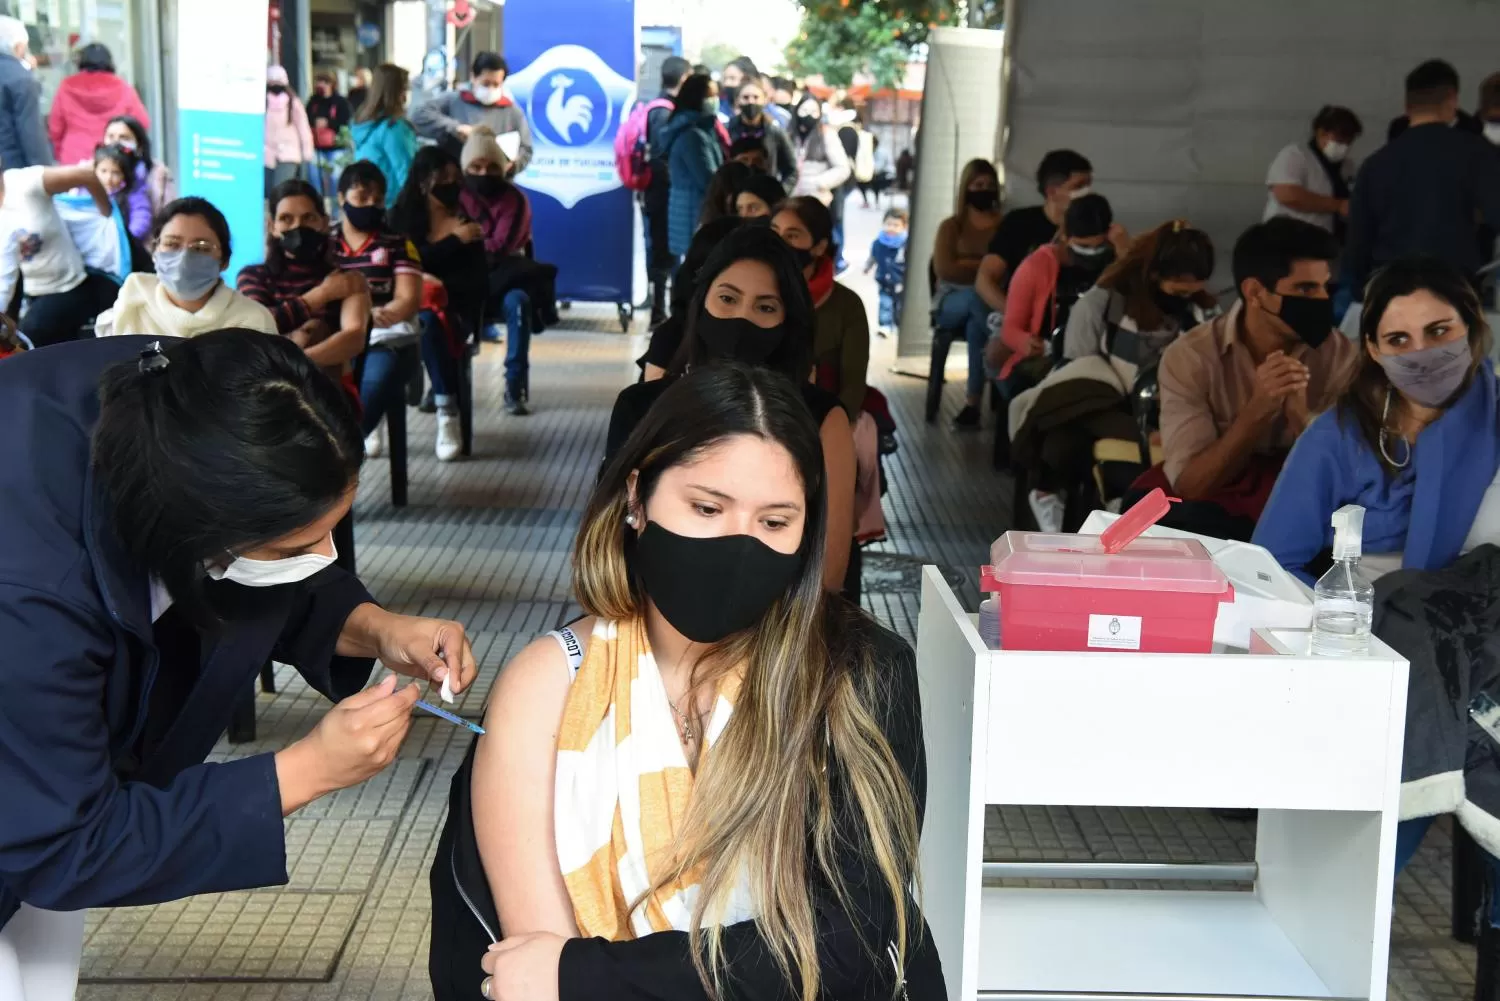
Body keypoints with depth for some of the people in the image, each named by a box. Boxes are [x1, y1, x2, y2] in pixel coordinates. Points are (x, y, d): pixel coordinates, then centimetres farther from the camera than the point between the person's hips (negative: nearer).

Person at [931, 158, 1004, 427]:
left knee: (976, 325, -38)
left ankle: (972, 402, -34)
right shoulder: (951, 226, 6)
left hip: (989, 301, 1)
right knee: (976, 295, -38)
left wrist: (968, 265, -14)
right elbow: (944, 269, -7)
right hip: (951, 303, 0)